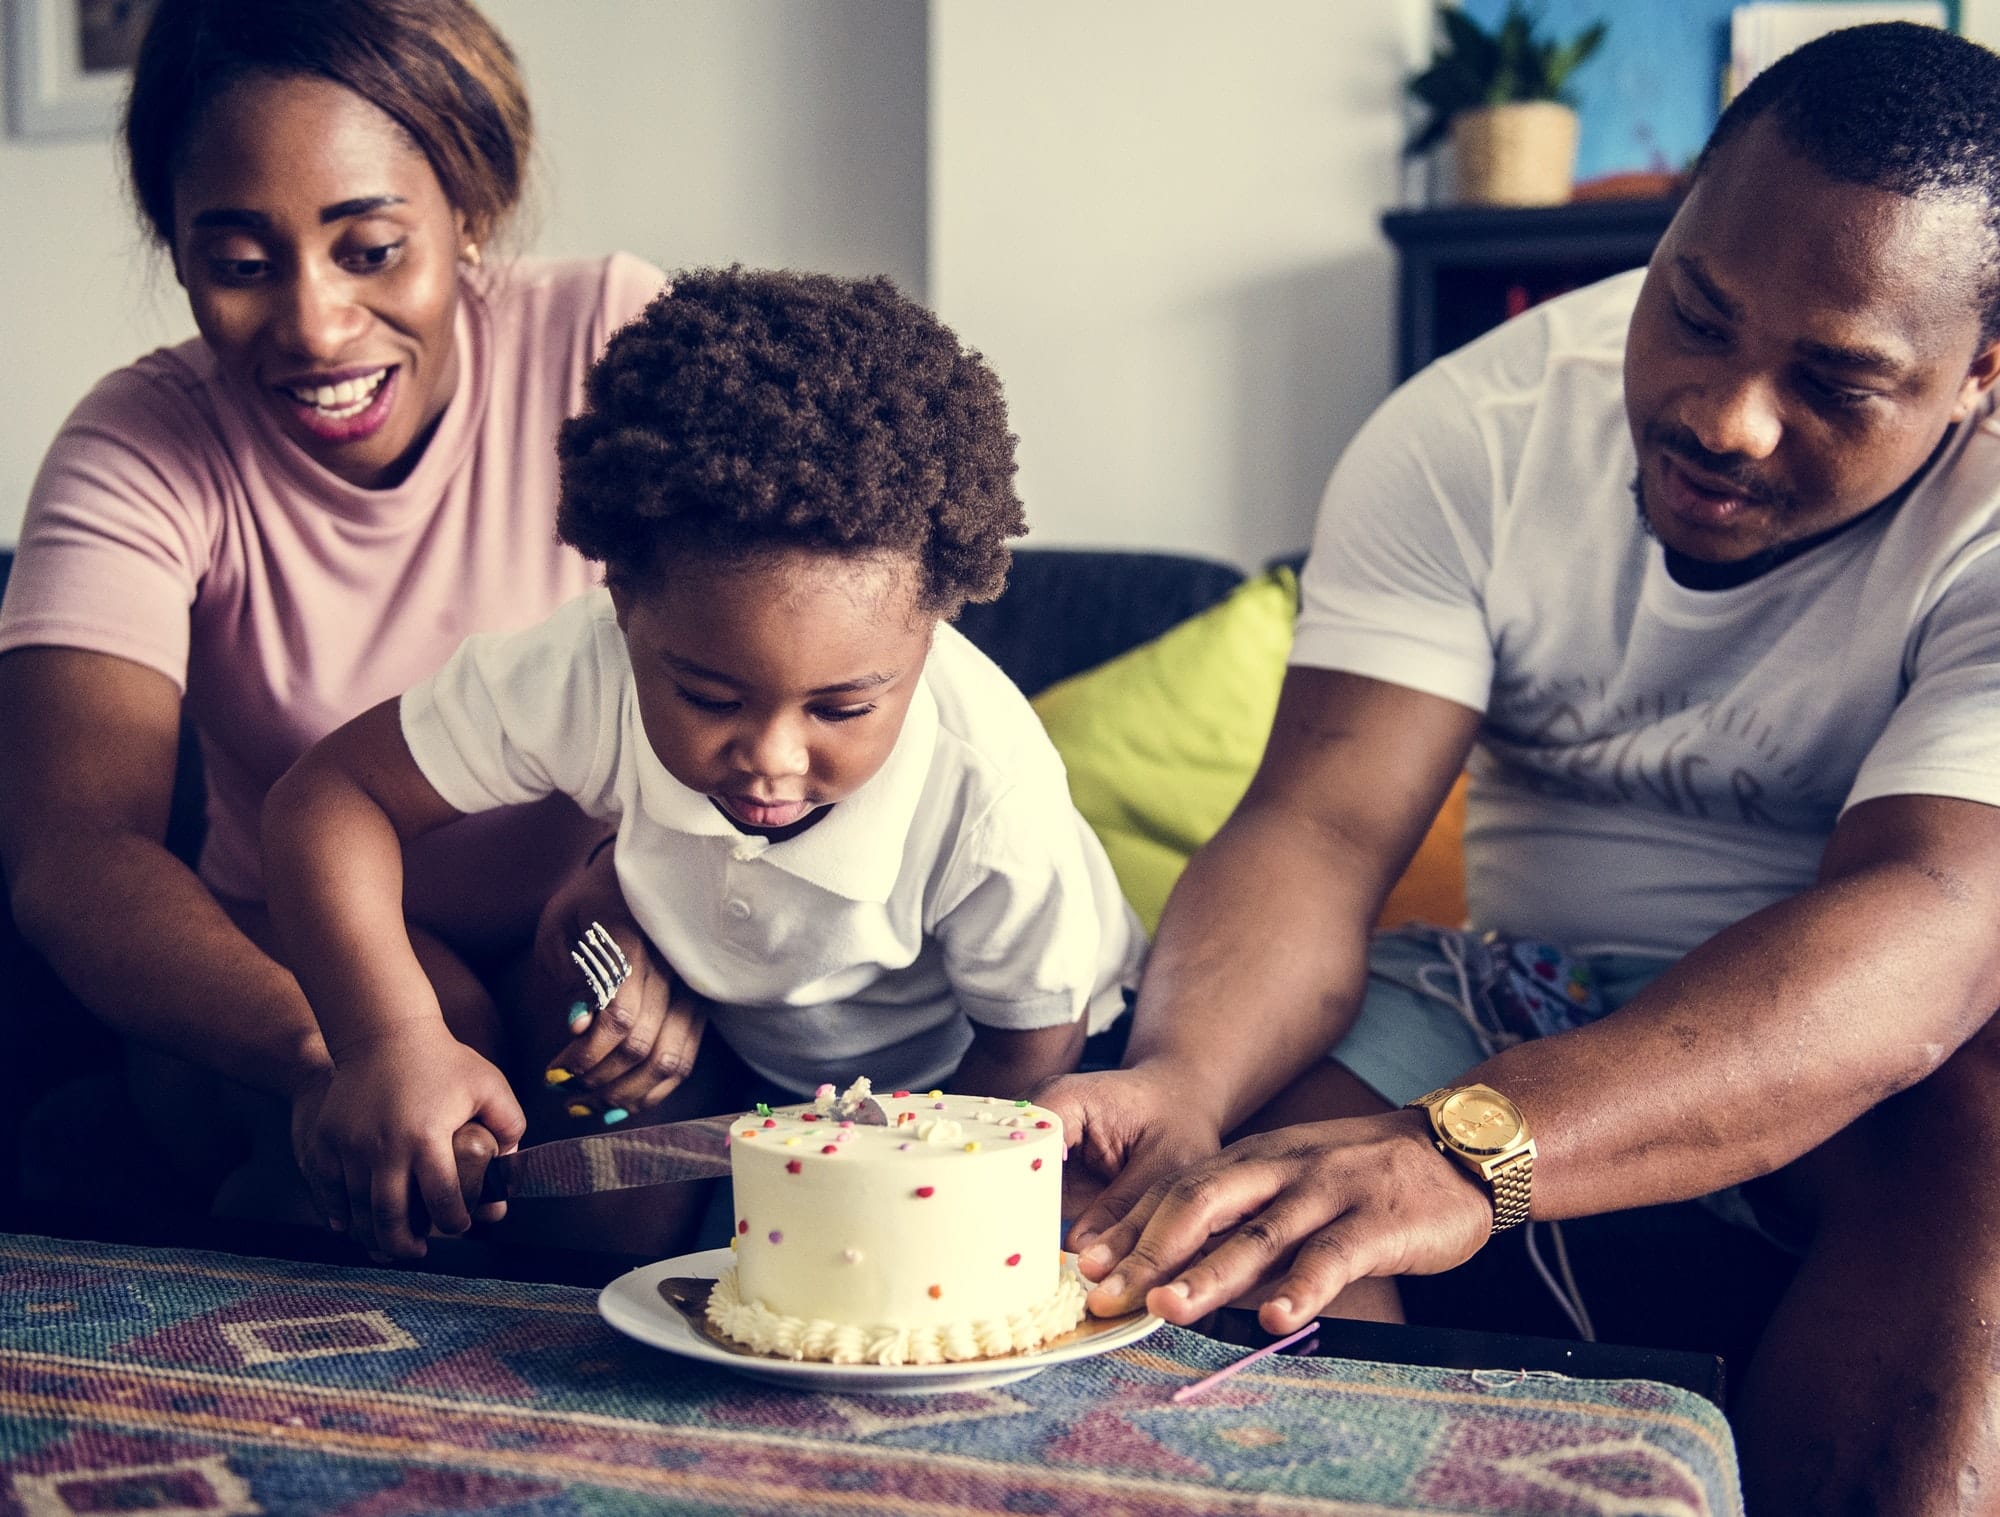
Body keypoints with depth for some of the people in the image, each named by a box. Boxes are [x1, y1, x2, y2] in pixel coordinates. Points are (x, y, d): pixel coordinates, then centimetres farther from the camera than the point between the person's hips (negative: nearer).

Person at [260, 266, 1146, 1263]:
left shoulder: (991, 796, -39)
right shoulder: (586, 674, -33)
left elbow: (1033, 1048, -21)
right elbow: (330, 796, -25)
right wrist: (390, 1035, -40)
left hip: (949, 1077, -2)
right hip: (750, 1064, 3)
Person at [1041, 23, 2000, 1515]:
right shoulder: (1468, 434, -11)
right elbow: (1320, 830, -21)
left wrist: (1465, 1149, -52)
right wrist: (1178, 1081, -45)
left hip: (1853, 1054, -1)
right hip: (1522, 994, 2)